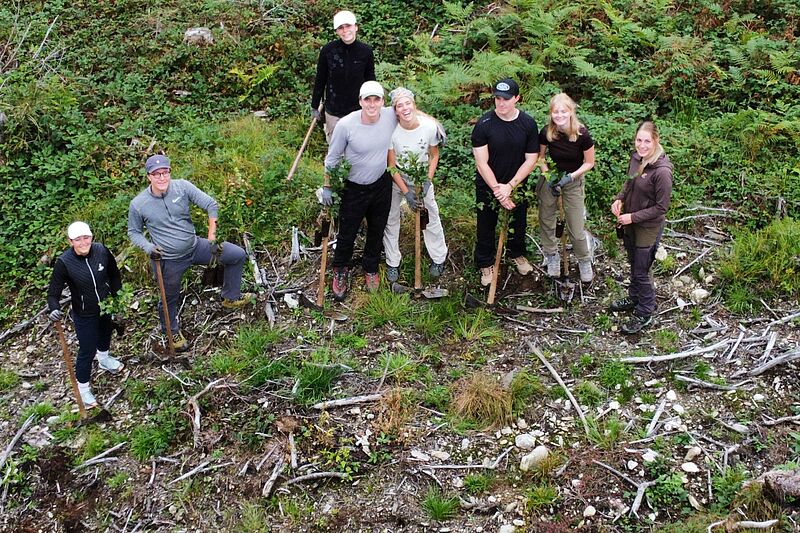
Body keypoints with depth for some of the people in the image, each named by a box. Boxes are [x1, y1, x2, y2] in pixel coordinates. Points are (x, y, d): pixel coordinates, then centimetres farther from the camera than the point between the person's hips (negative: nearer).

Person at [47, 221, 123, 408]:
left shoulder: (102, 251, -18)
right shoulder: (64, 262, -27)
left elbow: (114, 274, 2)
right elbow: (53, 292, -20)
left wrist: (117, 294, 9)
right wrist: (54, 309, -39)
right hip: (84, 315, -4)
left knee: (106, 332, 31)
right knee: (87, 350, 5)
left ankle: (104, 359, 64)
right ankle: (83, 387, 29)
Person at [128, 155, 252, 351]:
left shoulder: (182, 187, -15)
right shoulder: (138, 204, -16)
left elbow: (211, 205, -12)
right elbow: (133, 232, 0)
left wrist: (212, 235, -18)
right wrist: (148, 247, -19)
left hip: (195, 247, 3)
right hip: (169, 260, -2)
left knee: (238, 255, 2)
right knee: (170, 298, 17)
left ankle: (231, 298, 24)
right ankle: (172, 331, 48)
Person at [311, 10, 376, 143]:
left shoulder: (366, 51, -9)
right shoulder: (328, 50, -11)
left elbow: (370, 80, 3)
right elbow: (320, 80, 0)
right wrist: (314, 107, 5)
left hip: (358, 109, 0)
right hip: (333, 111, 0)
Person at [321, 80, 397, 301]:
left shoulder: (391, 116, -19)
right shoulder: (346, 125, -25)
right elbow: (332, 157, -11)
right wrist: (327, 186, -4)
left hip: (382, 185, 3)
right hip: (354, 189, -3)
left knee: (377, 232, 21)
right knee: (347, 233, 14)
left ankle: (370, 269, 46)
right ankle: (341, 271, 41)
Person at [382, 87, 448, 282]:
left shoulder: (429, 126, -23)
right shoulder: (391, 130, -26)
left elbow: (434, 155, -5)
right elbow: (391, 166, -16)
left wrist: (428, 181, -16)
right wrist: (406, 192, -18)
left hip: (422, 178, 1)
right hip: (396, 180, -1)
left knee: (431, 217, 11)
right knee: (391, 220, 10)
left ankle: (438, 258, 33)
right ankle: (392, 263, 29)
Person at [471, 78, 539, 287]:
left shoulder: (528, 124, -13)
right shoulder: (483, 125, -19)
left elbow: (531, 160, -10)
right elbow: (482, 163, -18)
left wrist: (509, 187, -18)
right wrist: (497, 189, -22)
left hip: (517, 185, 2)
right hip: (488, 186, -2)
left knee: (518, 223, 21)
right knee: (486, 227, 12)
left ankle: (517, 254, 49)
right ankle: (486, 264, 34)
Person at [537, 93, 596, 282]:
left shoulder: (582, 134, -23)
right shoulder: (546, 133, -16)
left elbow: (589, 162, -9)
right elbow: (540, 157, 2)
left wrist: (571, 176, -21)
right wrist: (548, 176, -13)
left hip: (574, 181, -2)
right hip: (551, 179, 2)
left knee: (576, 229, 1)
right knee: (546, 221, 11)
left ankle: (584, 261, 26)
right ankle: (552, 256, 33)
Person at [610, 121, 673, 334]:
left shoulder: (662, 170, -28)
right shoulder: (636, 158, -6)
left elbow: (661, 207, -21)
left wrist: (633, 217, -20)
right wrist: (619, 199, -3)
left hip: (648, 227, -7)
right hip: (630, 223, 7)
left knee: (641, 272, 7)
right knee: (634, 266, 26)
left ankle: (644, 314, 25)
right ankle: (634, 299, 47)